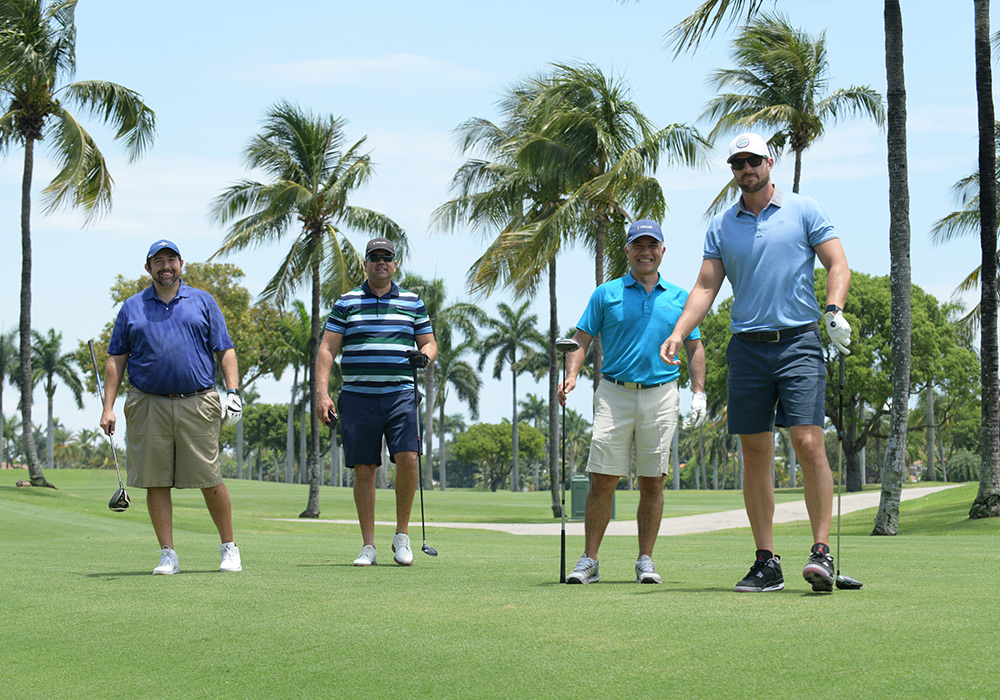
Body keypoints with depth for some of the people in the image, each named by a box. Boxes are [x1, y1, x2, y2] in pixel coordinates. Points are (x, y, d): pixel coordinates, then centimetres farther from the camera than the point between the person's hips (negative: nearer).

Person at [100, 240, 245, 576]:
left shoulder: (203, 302, 10)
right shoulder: (132, 308, 12)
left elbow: (225, 350, 9)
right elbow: (116, 360, 11)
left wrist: (233, 390, -4)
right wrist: (108, 406, 4)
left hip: (197, 404, -1)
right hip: (148, 406, 1)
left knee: (210, 481, -2)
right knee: (156, 482, 0)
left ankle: (229, 548, 12)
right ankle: (168, 555, 8)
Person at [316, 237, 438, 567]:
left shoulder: (413, 302, 12)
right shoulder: (346, 303, 8)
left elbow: (429, 343, 17)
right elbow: (327, 349, 5)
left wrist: (423, 355, -8)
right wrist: (322, 392, -6)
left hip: (401, 394, 0)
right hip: (358, 396, 0)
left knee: (407, 457, -17)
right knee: (363, 470, 0)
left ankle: (402, 534, 0)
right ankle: (368, 546, 7)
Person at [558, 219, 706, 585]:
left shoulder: (679, 298, 12)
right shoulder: (606, 294, 7)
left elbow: (695, 348, 15)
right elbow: (582, 341, 6)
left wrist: (699, 393, 5)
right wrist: (571, 375, -11)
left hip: (661, 394, 1)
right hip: (614, 394, -1)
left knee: (652, 482, 2)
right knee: (602, 481, -4)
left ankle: (645, 561, 10)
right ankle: (589, 561, 3)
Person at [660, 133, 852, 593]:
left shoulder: (803, 211, 5)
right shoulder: (721, 227, 13)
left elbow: (838, 264, 3)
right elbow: (706, 287, 9)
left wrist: (834, 309, -15)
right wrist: (678, 333, -5)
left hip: (798, 343, -3)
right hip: (747, 346, 3)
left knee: (809, 443, -14)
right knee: (754, 453, 2)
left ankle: (822, 553, -11)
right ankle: (766, 563, 5)